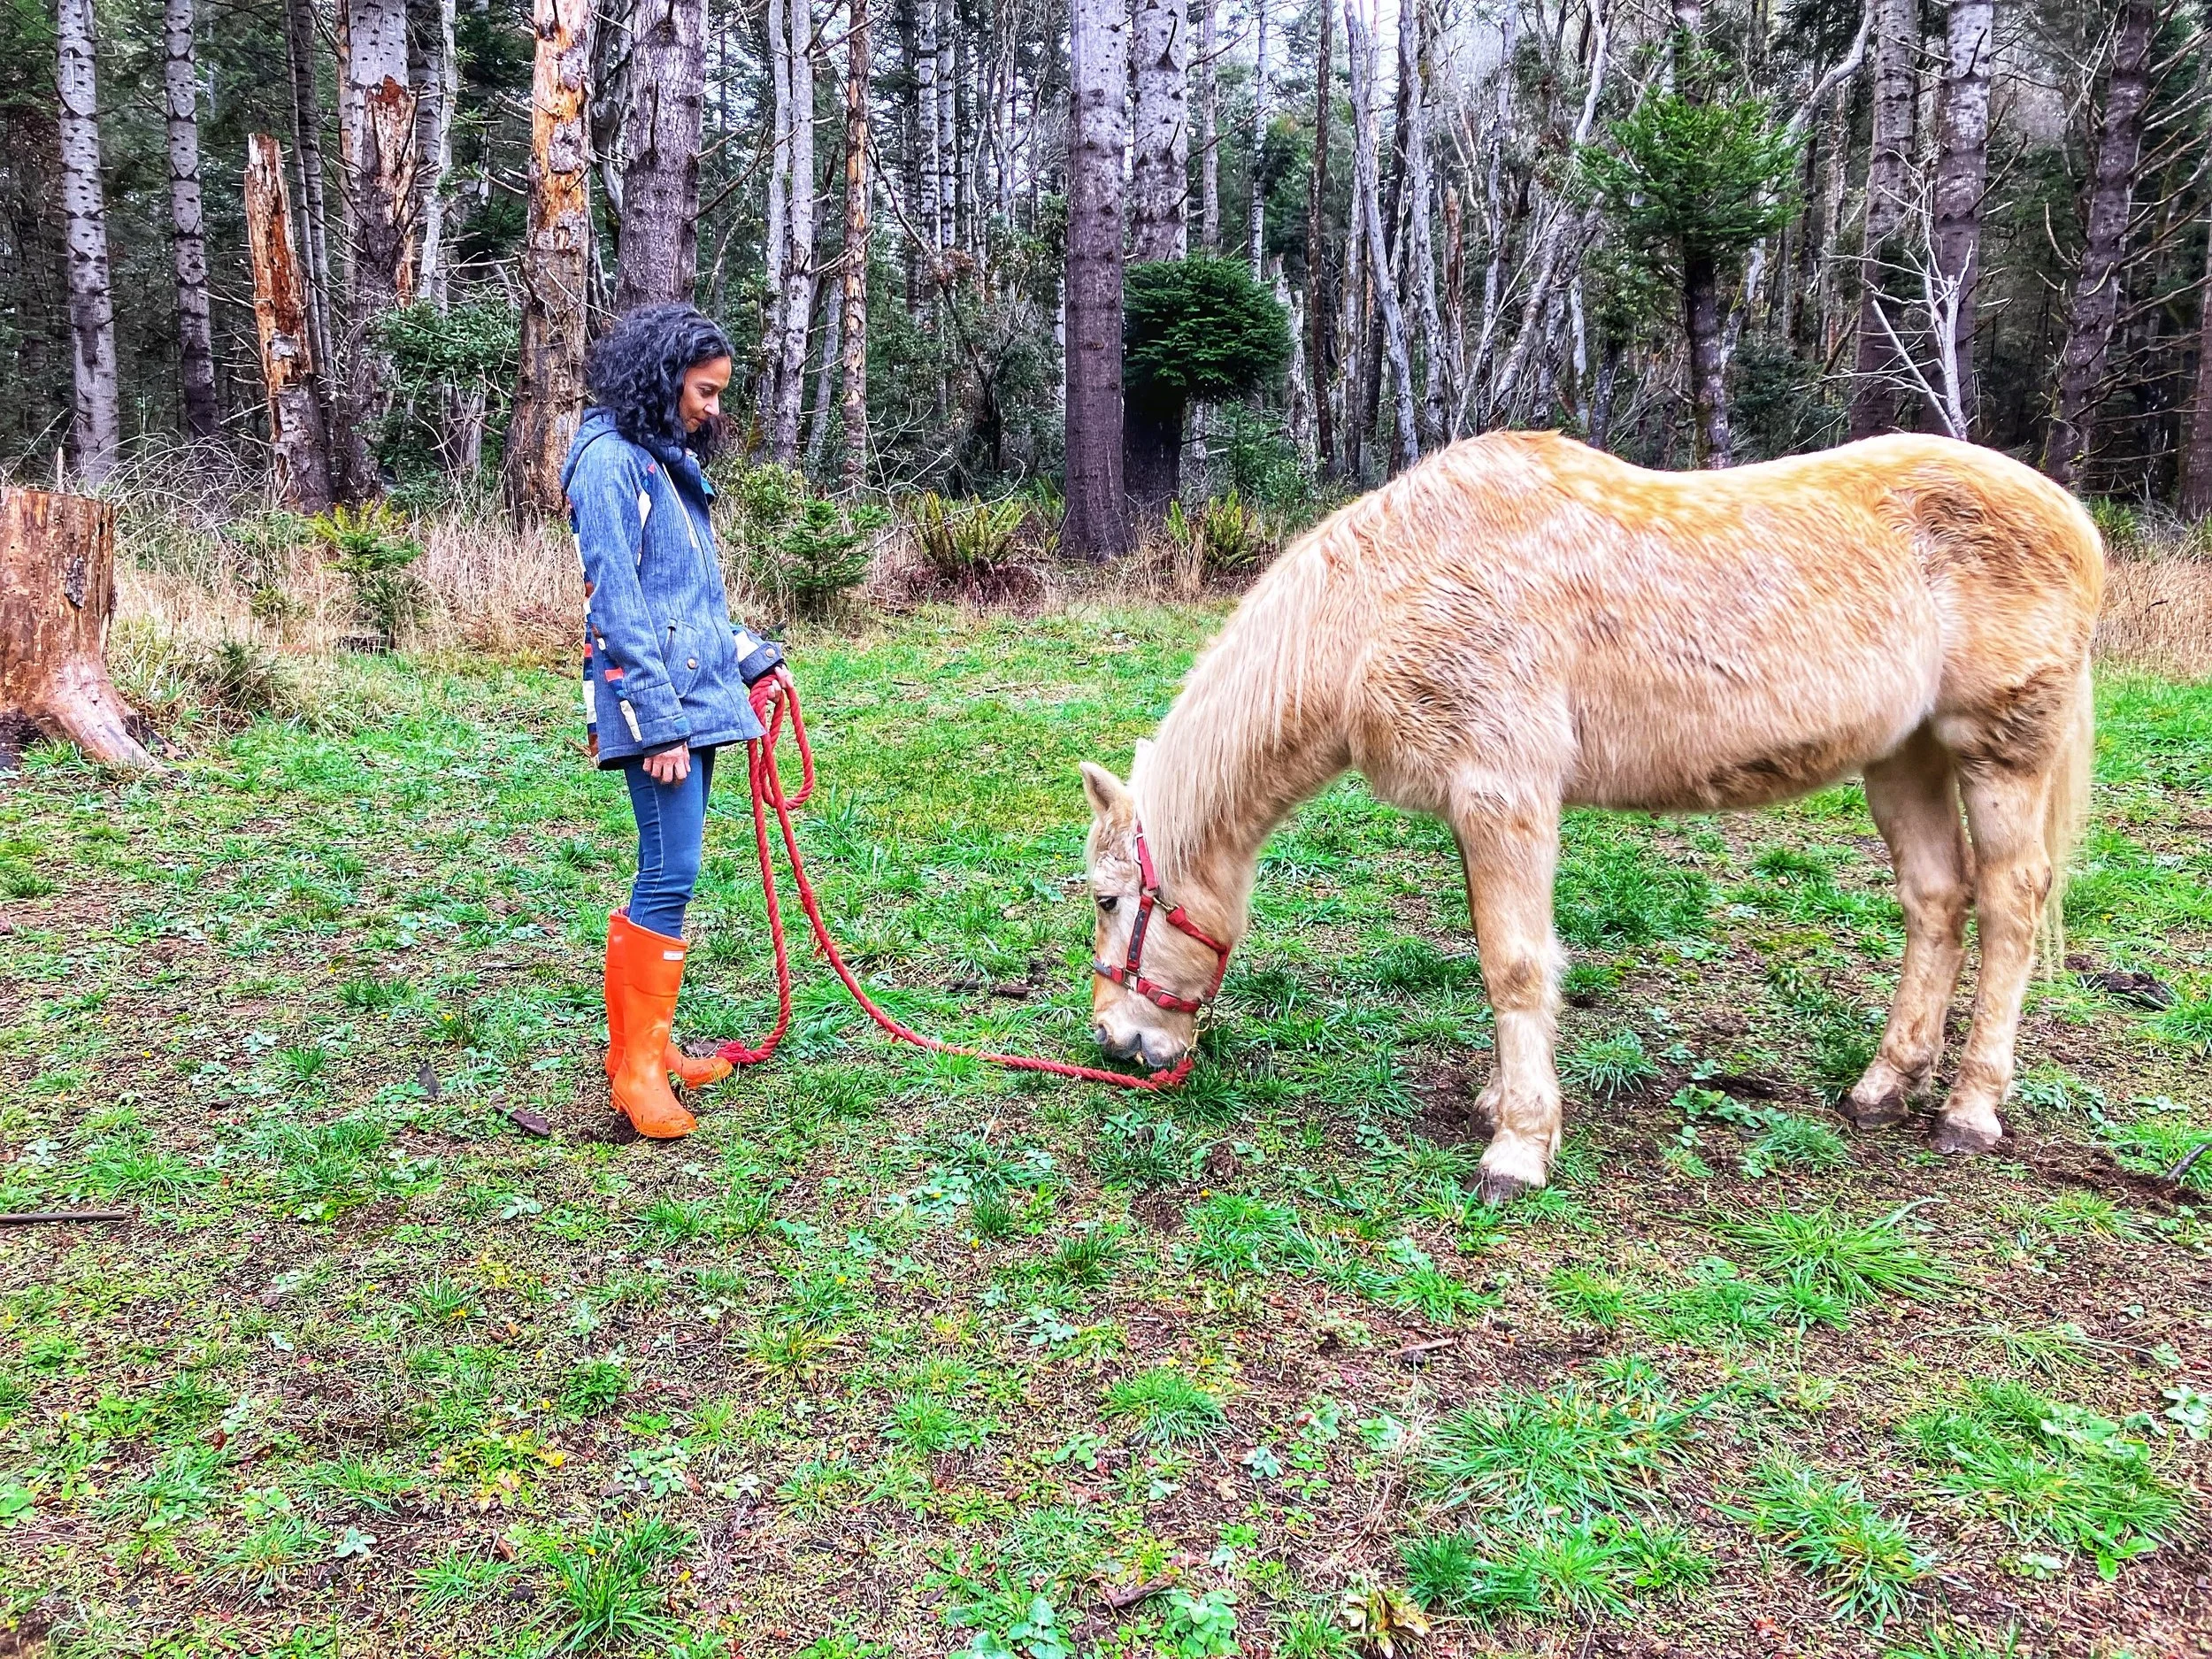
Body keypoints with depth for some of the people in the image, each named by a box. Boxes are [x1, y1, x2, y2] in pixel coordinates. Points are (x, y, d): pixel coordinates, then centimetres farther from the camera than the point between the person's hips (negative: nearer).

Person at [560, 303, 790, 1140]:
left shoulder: (672, 459, 19)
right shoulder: (611, 459, -9)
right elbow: (618, 604, -16)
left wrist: (749, 658, 20)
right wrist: (660, 722, -19)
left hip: (696, 694, 9)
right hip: (653, 700, -9)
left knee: (668, 875, 11)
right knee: (671, 876, -10)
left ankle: (643, 1043, 20)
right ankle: (638, 1069, -2)